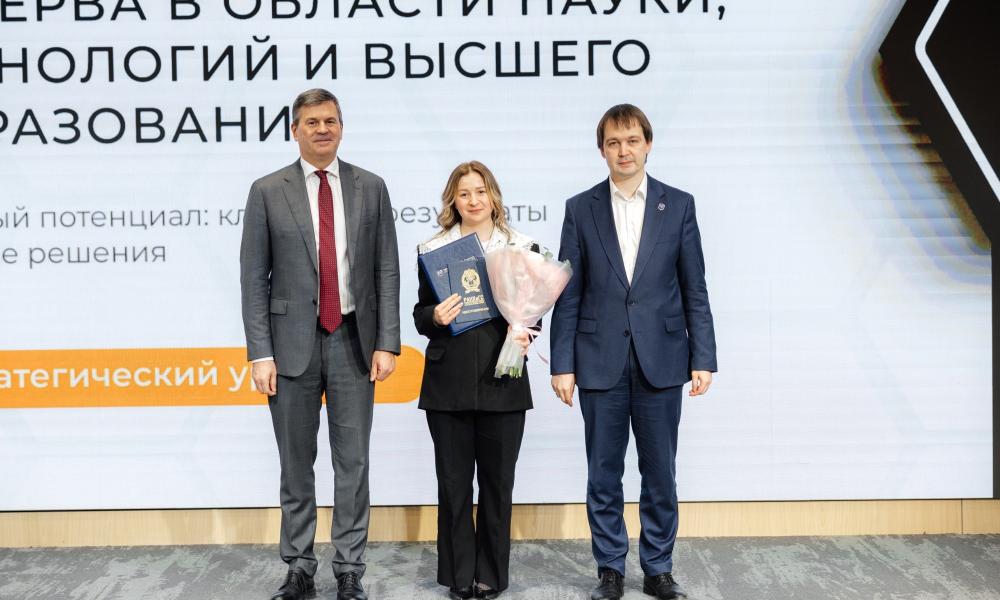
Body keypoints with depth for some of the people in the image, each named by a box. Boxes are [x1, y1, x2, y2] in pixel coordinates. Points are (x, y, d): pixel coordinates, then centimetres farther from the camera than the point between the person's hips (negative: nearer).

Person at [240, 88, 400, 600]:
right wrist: (260, 353, -6)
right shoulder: (267, 191, 1)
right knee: (296, 465, 8)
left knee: (353, 463, 5)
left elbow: (387, 271, 3)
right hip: (293, 342, 0)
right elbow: (253, 279, 0)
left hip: (354, 341, 1)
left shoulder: (371, 188, 5)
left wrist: (386, 343, -4)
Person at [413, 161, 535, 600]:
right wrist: (435, 316, -14)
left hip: (503, 382, 0)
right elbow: (420, 315, 8)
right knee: (453, 481, 5)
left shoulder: (521, 247, 7)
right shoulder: (433, 250, 7)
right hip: (448, 383, 0)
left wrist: (524, 331, -13)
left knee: (497, 481, 7)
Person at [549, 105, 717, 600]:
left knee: (659, 473, 8)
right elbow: (568, 295, 2)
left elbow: (695, 291, 4)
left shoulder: (678, 205, 5)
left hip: (660, 360, 0)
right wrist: (562, 364, -3)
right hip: (600, 362, 0)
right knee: (604, 474, 7)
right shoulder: (581, 209, 4)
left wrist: (703, 359, -2)